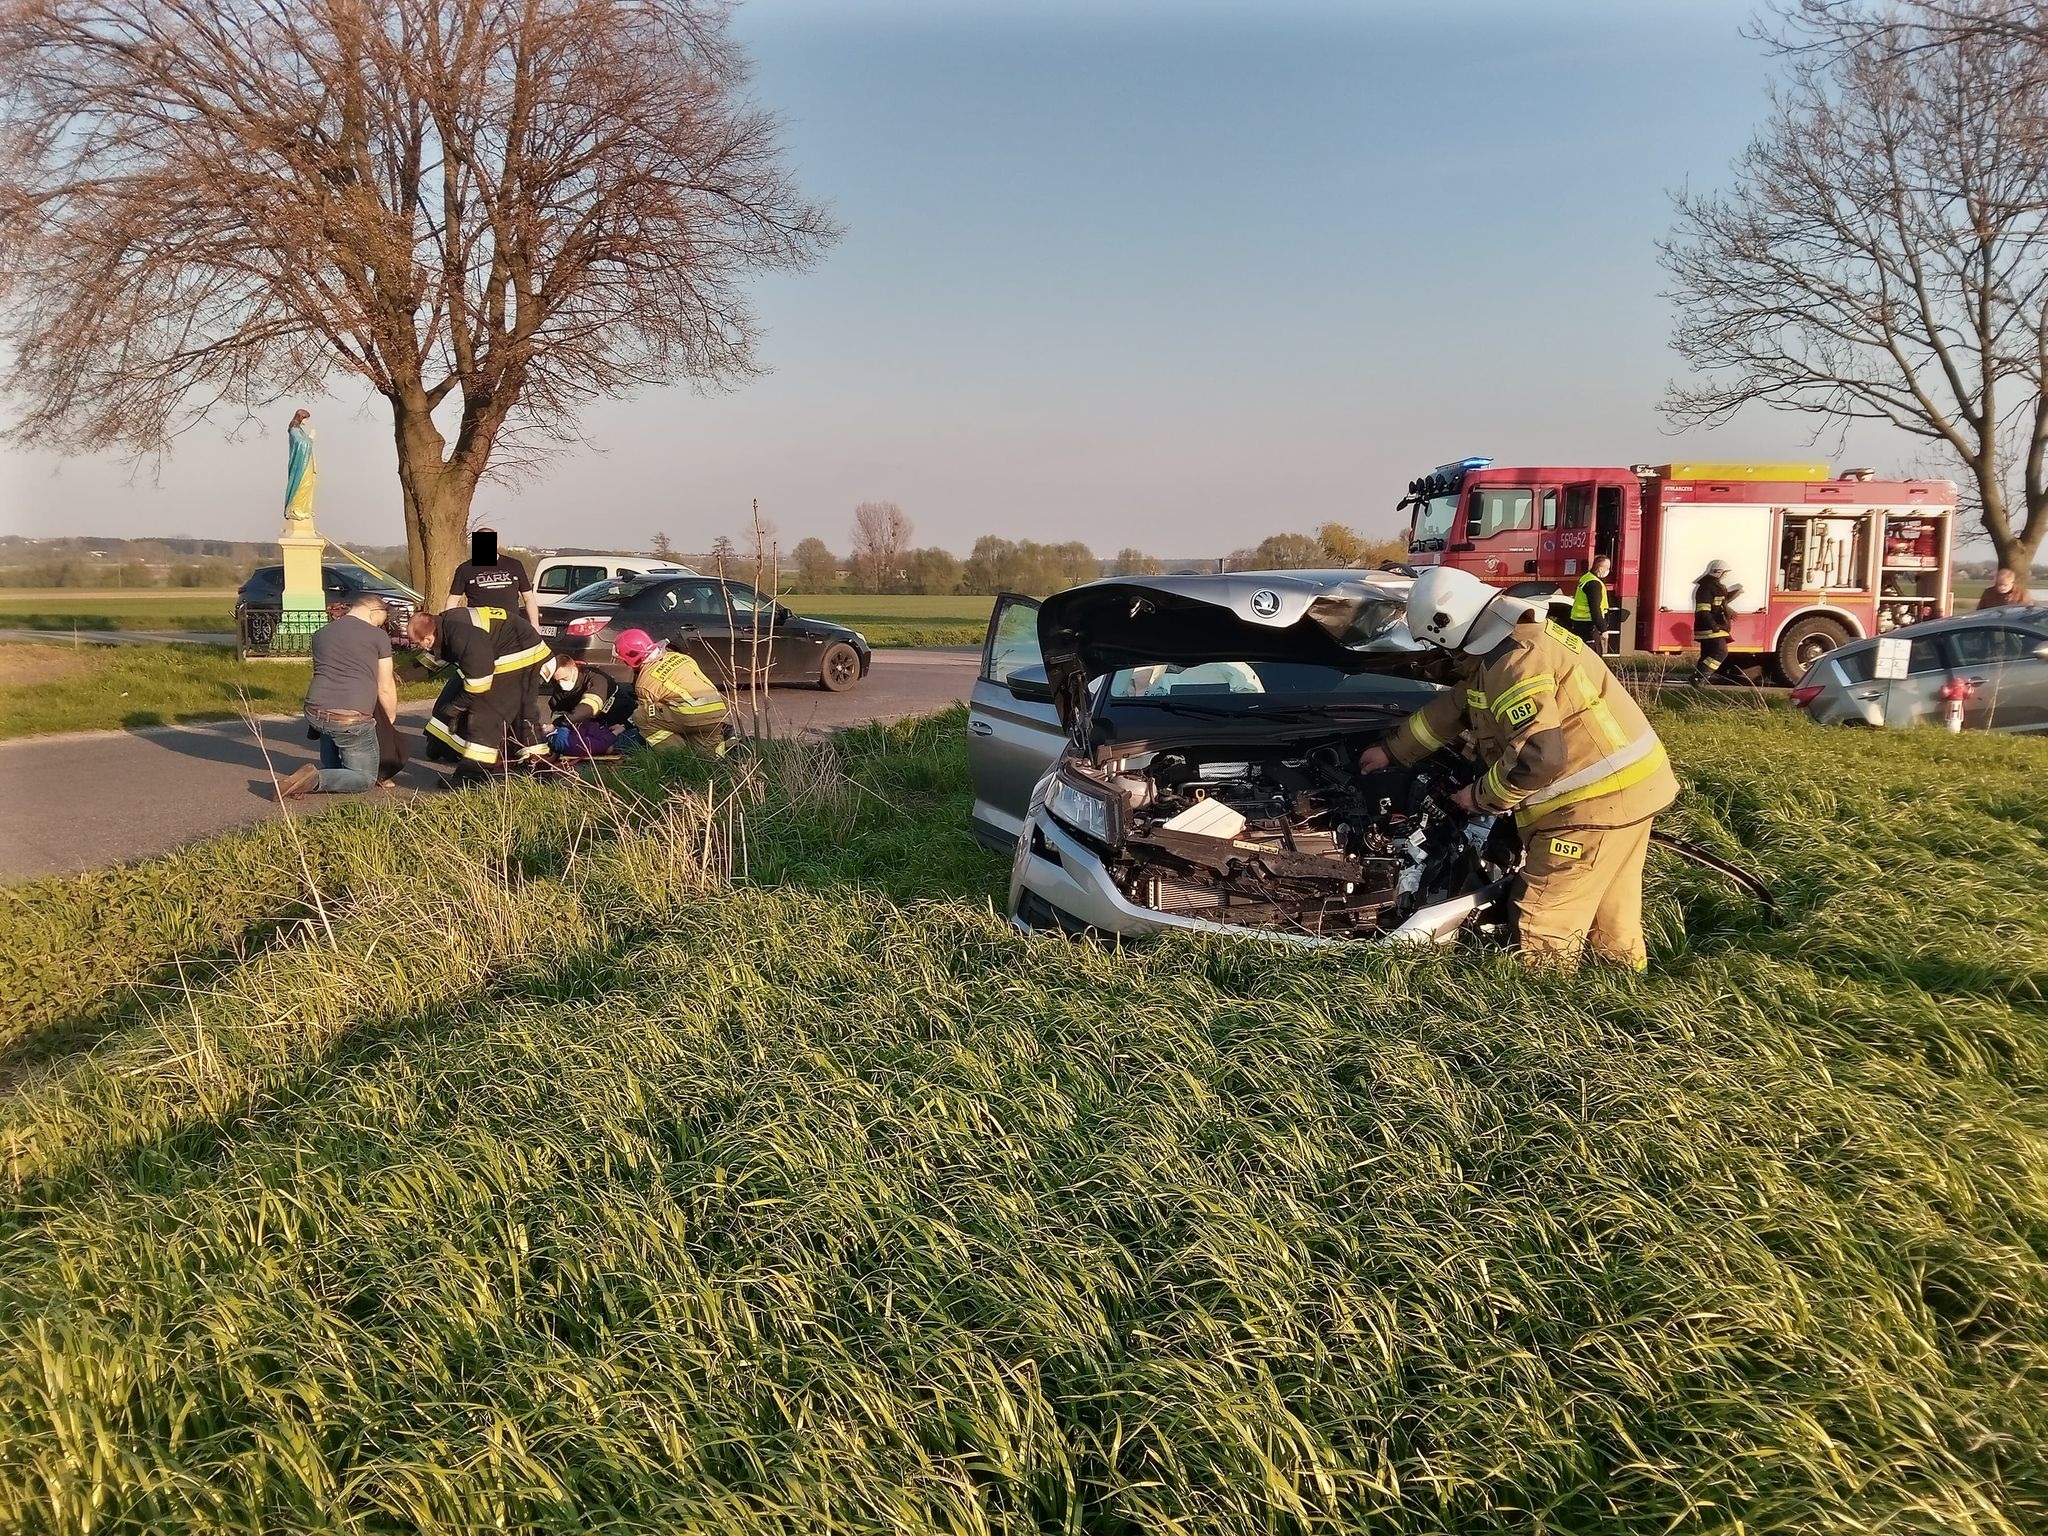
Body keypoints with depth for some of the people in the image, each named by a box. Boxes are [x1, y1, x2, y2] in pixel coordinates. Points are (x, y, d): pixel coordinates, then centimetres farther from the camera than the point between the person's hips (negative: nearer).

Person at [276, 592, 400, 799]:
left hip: (315, 712, 6)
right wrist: (391, 723, 19)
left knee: (332, 768, 32)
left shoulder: (320, 633, 16)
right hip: (352, 719, -6)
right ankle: (315, 780, -15)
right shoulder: (378, 636, -1)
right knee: (365, 777, 10)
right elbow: (385, 690, 2)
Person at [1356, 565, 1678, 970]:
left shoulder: (1516, 661, -22)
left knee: (1543, 932, -1)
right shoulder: (1513, 641, 14)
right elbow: (1456, 707, 27)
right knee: (1613, 923, 22)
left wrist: (1483, 794, -12)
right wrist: (1393, 749, 34)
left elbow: (1539, 755, -29)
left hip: (1596, 799, -11)